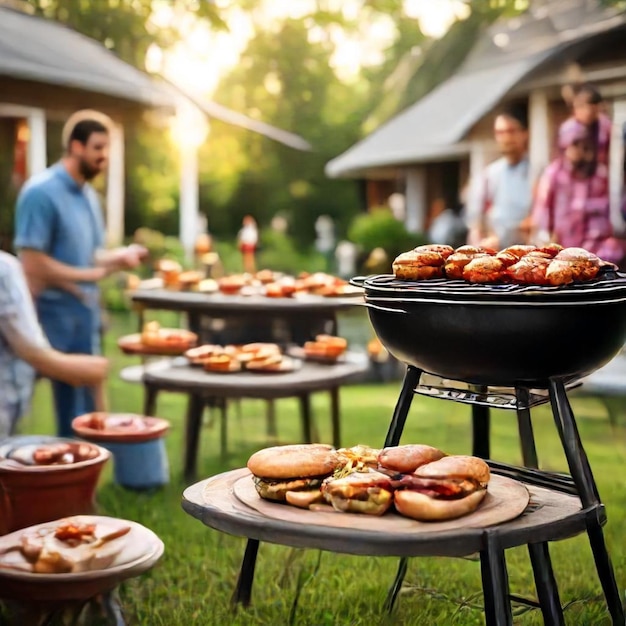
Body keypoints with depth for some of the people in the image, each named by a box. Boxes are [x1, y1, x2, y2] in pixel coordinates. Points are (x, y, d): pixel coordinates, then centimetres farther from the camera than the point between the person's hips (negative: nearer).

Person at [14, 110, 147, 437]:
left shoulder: (88, 194, 12)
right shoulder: (41, 192, -14)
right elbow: (32, 263, -19)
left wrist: (119, 256, -1)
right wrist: (88, 276, -18)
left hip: (85, 316, 8)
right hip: (55, 318, -8)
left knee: (84, 416, 14)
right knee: (72, 417, -1)